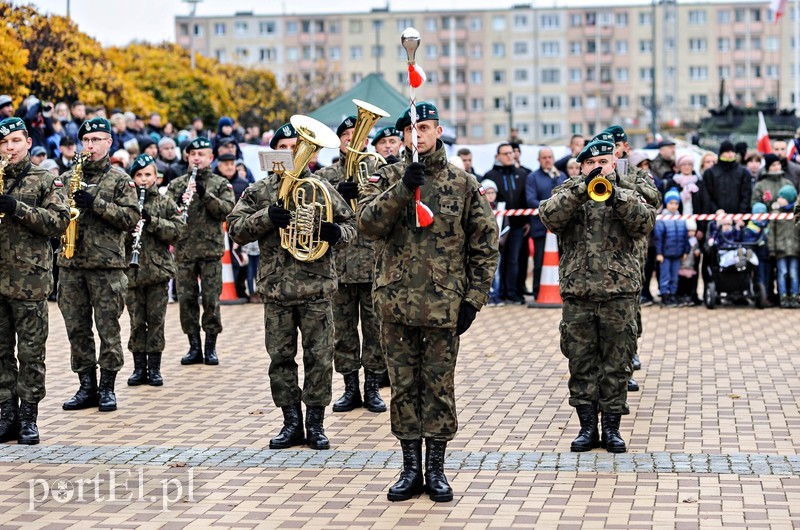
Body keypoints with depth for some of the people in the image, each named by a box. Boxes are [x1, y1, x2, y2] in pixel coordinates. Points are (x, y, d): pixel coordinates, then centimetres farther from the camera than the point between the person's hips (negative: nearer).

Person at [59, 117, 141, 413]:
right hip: (71, 264, 4)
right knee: (76, 328, 6)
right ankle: (86, 386, 14)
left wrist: (96, 203, -14)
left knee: (108, 328, -1)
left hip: (107, 265, -4)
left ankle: (107, 387, 8)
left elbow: (131, 218, -6)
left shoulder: (120, 179, 3)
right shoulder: (68, 177, 14)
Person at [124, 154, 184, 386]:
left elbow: (177, 229, -3)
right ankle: (139, 367, 12)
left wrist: (152, 221, -14)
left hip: (158, 269, 0)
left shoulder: (165, 203, 6)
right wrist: (127, 233, -16)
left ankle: (154, 367, 10)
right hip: (132, 270, 0)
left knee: (156, 319, 3)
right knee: (136, 321, 4)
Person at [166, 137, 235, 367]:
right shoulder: (176, 185, 11)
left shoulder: (221, 184, 7)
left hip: (211, 249, -2)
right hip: (184, 250, 2)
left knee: (211, 300, -1)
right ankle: (194, 347, 11)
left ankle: (210, 347, 7)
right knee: (186, 300, 3)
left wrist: (206, 195, -19)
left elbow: (226, 210, -7)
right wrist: (180, 203, -17)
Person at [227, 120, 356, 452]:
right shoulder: (259, 192, 7)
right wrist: (267, 217, -15)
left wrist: (337, 233, -13)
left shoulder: (322, 188, 6)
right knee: (280, 359, 6)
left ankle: (315, 423, 12)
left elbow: (350, 224, 10)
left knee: (319, 358, 1)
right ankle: (292, 423, 17)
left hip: (316, 288, -1)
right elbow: (235, 228, 1)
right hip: (275, 288, 1)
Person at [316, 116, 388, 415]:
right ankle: (351, 387, 15)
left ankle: (372, 387, 13)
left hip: (373, 263, -1)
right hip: (339, 264, 2)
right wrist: (339, 193, -22)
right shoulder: (325, 176, 10)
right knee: (343, 329, 6)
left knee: (374, 327, 3)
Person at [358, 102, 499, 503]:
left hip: (444, 305, -1)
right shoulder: (387, 178, 5)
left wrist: (473, 299, -2)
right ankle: (410, 467, 17)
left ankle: (436, 468, 15)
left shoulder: (464, 184, 2)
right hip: (396, 302, 1)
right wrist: (403, 188, -22)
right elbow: (368, 223, -11)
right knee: (403, 386, 8)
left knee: (439, 387, 5)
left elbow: (484, 245, 4)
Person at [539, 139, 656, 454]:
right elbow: (550, 217, -11)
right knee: (581, 362, 4)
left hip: (620, 293, 0)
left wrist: (616, 196, -21)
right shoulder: (567, 192, 10)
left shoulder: (629, 194, 10)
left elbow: (645, 223, -9)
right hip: (577, 293, 1)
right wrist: (583, 189, -20)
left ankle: (612, 427, 12)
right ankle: (587, 426, 13)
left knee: (617, 363, 3)